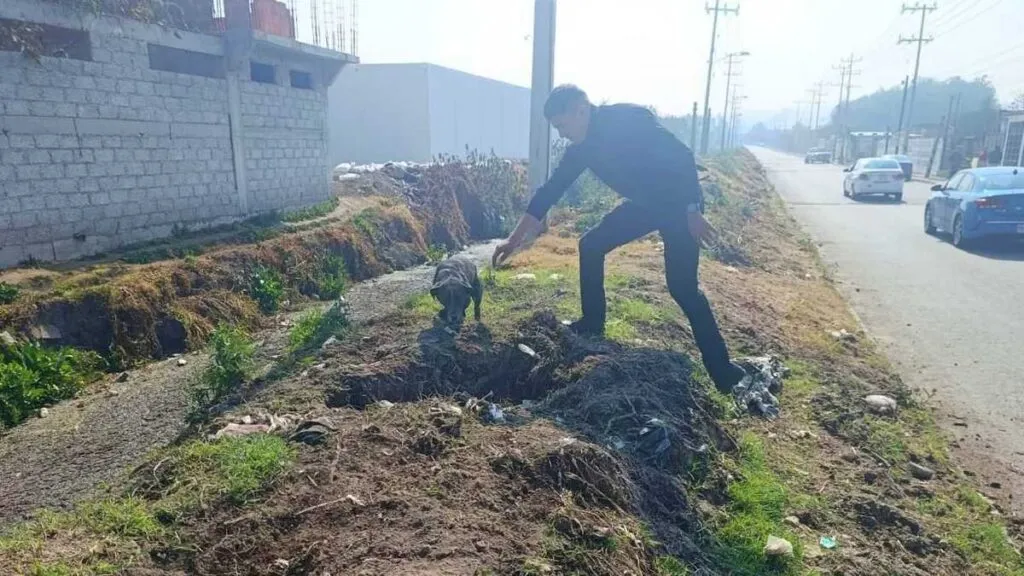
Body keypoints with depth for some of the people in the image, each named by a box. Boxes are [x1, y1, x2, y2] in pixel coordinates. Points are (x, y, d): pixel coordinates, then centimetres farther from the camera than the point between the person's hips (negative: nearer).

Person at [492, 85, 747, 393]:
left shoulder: (629, 118, -25)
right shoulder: (581, 147, -2)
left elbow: (682, 156, -25)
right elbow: (549, 191, 0)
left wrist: (692, 211, -27)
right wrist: (514, 239, -1)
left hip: (681, 204, -7)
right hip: (644, 204, 8)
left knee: (682, 286, -16)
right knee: (590, 246, 3)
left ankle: (721, 368, -6)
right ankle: (592, 326, 15)